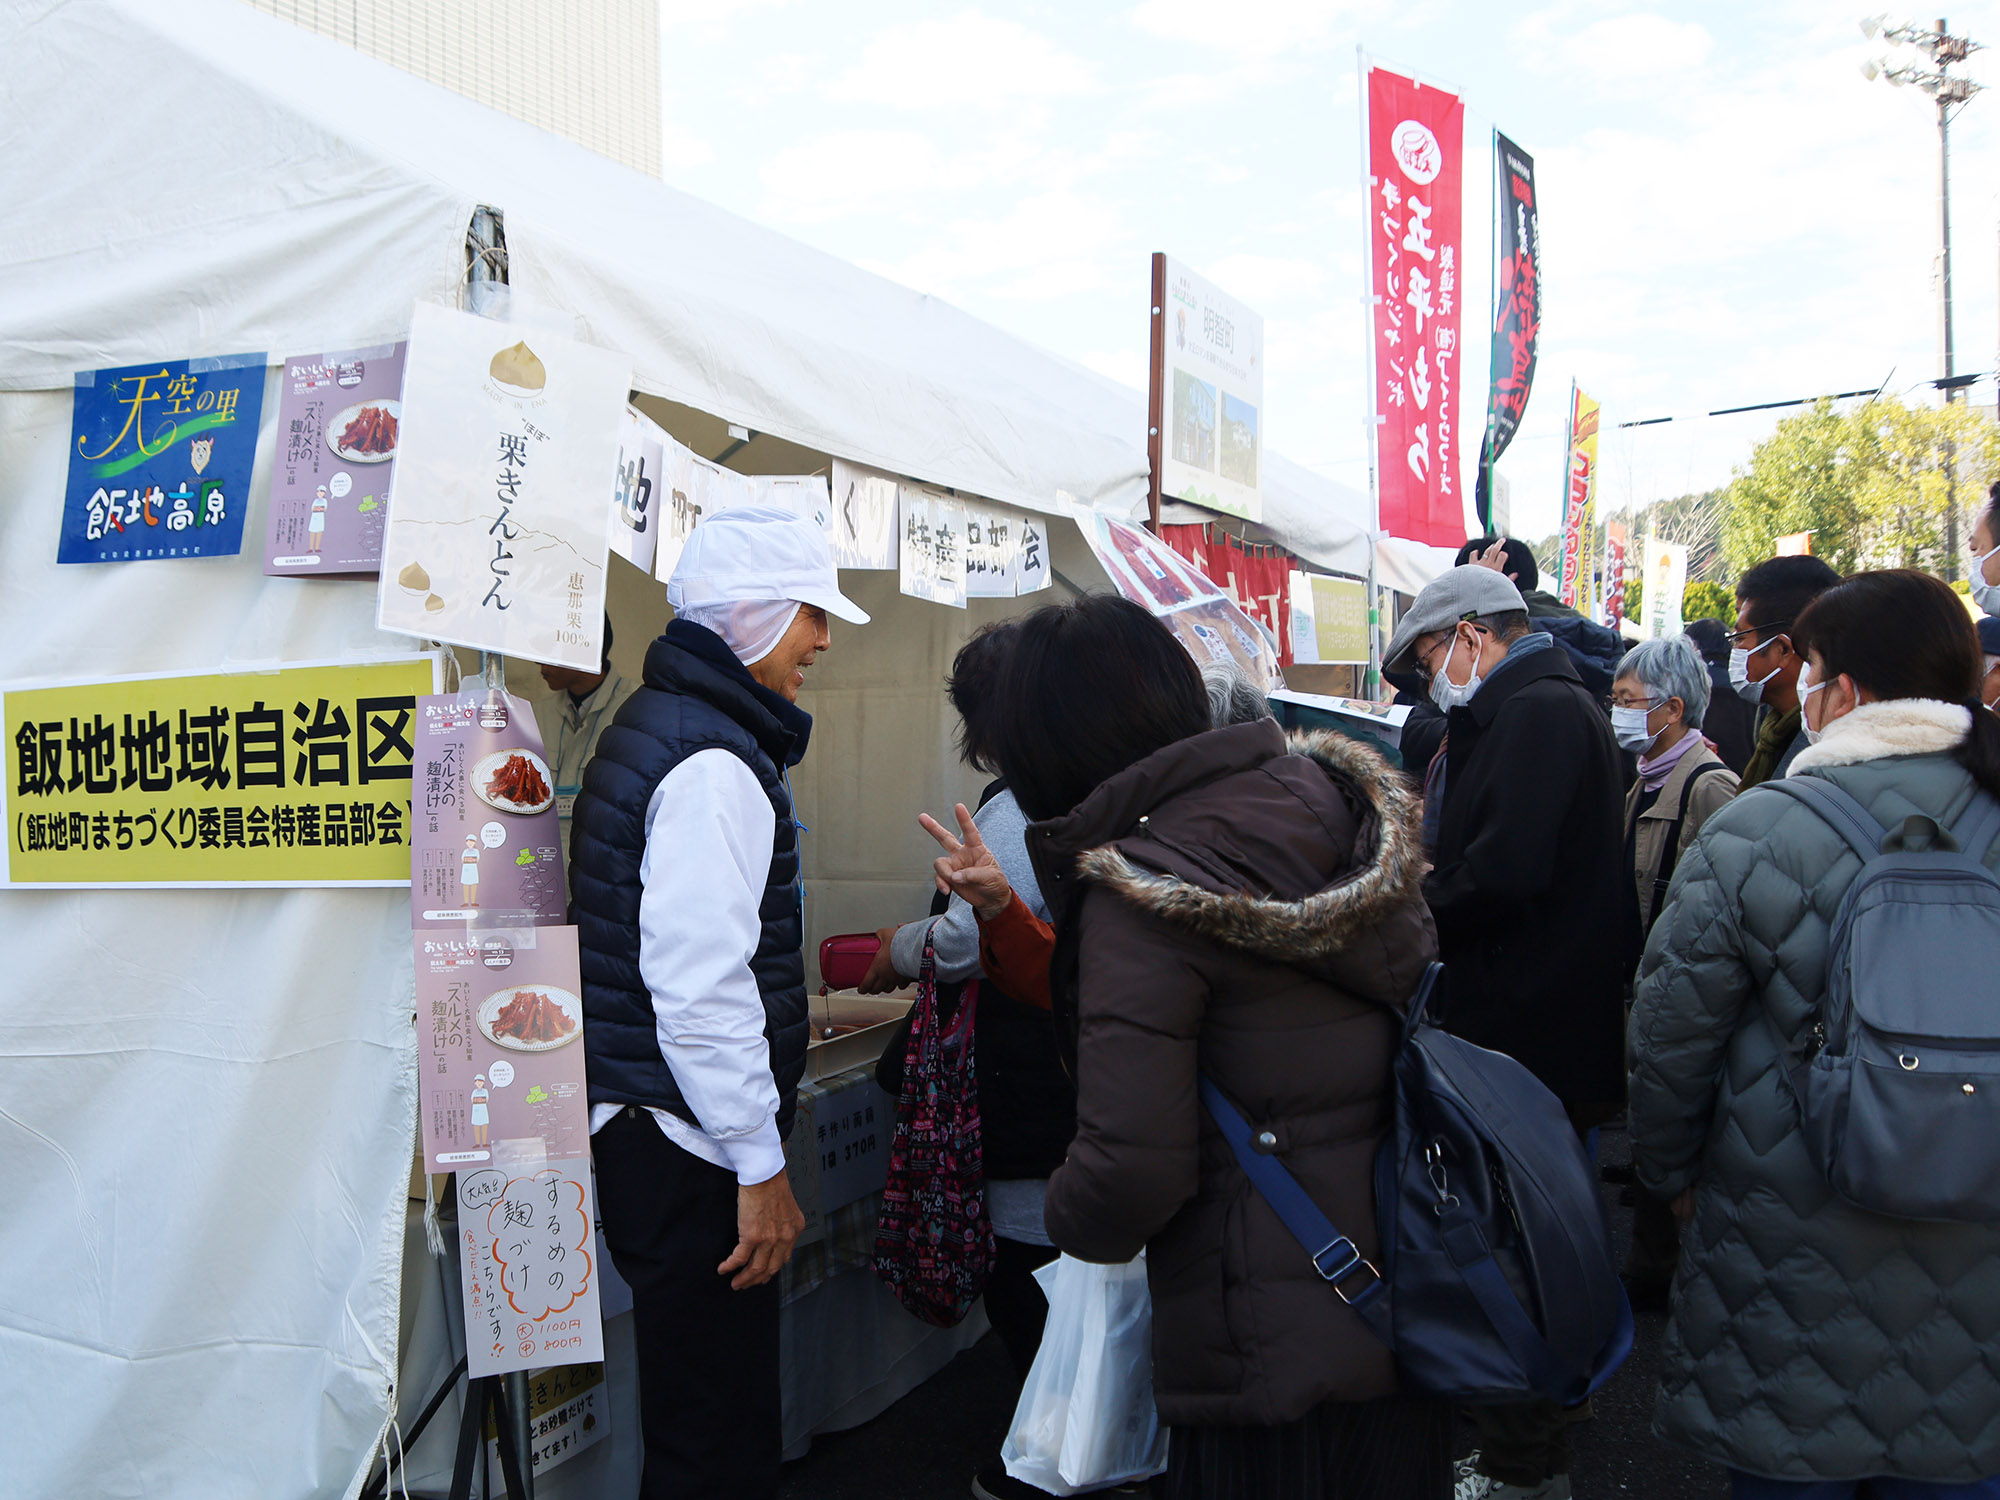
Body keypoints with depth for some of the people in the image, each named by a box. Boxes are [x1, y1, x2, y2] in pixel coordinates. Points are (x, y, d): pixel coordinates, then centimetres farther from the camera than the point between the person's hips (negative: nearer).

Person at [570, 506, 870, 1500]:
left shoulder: (654, 721, 15)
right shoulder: (716, 763, -19)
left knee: (701, 1414, 19)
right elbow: (697, 982, -24)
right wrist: (760, 1165, -17)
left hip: (641, 1124, 10)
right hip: (686, 1153, -10)